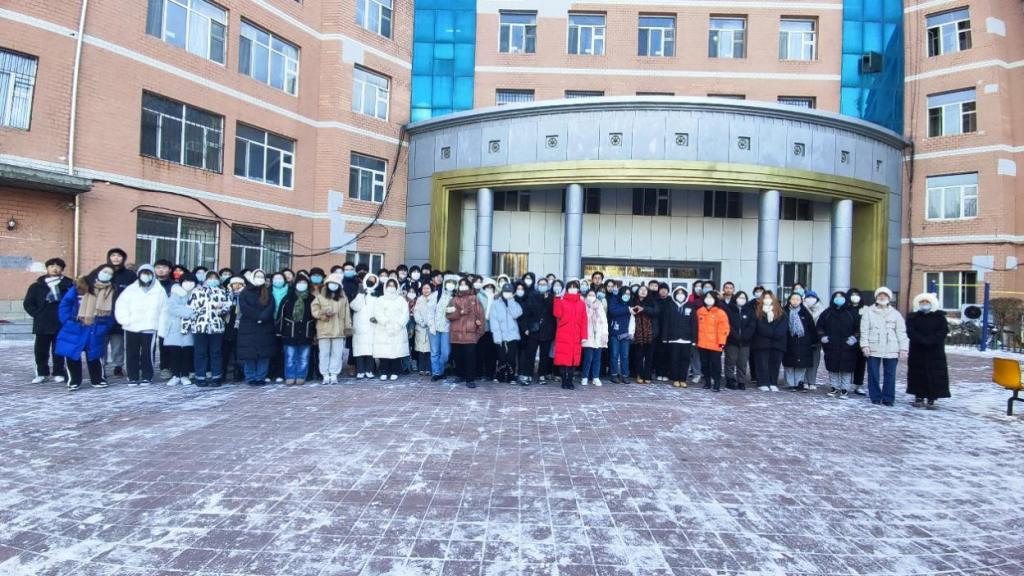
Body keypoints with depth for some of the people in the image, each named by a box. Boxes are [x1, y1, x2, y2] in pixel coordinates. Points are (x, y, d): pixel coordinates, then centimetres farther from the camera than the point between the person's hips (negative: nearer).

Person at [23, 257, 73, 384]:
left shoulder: (69, 284, -2)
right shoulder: (37, 286, 6)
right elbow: (27, 303, 9)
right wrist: (38, 315, -1)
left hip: (62, 324, -2)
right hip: (42, 325, 2)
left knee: (58, 350, 6)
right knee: (40, 350, 7)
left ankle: (58, 373, 16)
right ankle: (42, 373, 19)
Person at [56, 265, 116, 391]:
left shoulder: (111, 291, 3)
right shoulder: (80, 286, -6)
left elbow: (111, 312, 6)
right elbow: (66, 302, -3)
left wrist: (106, 327, -3)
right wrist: (67, 320, -9)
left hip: (96, 331, 2)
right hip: (75, 328, -1)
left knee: (94, 355, 12)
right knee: (72, 354, 2)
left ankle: (97, 379, 23)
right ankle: (74, 381, 13)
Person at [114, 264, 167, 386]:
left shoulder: (159, 290, 6)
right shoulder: (131, 289, 7)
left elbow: (164, 309, 6)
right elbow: (120, 305, 5)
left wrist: (161, 325, -2)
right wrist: (125, 320, -6)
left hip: (150, 328, -2)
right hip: (131, 328, 2)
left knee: (147, 353, -3)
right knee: (131, 353, 6)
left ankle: (147, 377, 8)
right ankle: (132, 377, 14)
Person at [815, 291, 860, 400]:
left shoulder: (852, 313, 3)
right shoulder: (827, 313, 7)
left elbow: (859, 327, 5)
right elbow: (819, 326, 13)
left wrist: (855, 337, -8)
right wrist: (822, 336, 0)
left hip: (847, 347, -2)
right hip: (831, 347, 2)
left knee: (846, 369, 0)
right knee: (833, 368, 8)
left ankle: (845, 389, 9)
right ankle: (834, 387, 20)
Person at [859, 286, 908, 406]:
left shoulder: (895, 313, 11)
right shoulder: (868, 312, 7)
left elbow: (901, 332, 8)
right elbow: (864, 330, 1)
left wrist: (903, 348, 1)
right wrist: (865, 345, -8)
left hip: (891, 350, 1)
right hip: (873, 349, -1)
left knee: (890, 375, 3)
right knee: (873, 374, 1)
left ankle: (888, 398, 10)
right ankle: (875, 397, 10)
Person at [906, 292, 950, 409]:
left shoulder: (939, 317, 8)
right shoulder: (912, 317, 7)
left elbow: (943, 331, -6)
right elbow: (911, 332, -6)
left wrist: (930, 340, -19)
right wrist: (924, 341, -20)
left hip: (936, 352, 0)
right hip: (917, 352, 0)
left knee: (935, 376, -4)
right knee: (918, 375, 3)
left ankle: (931, 400, 0)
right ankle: (919, 398, 11)